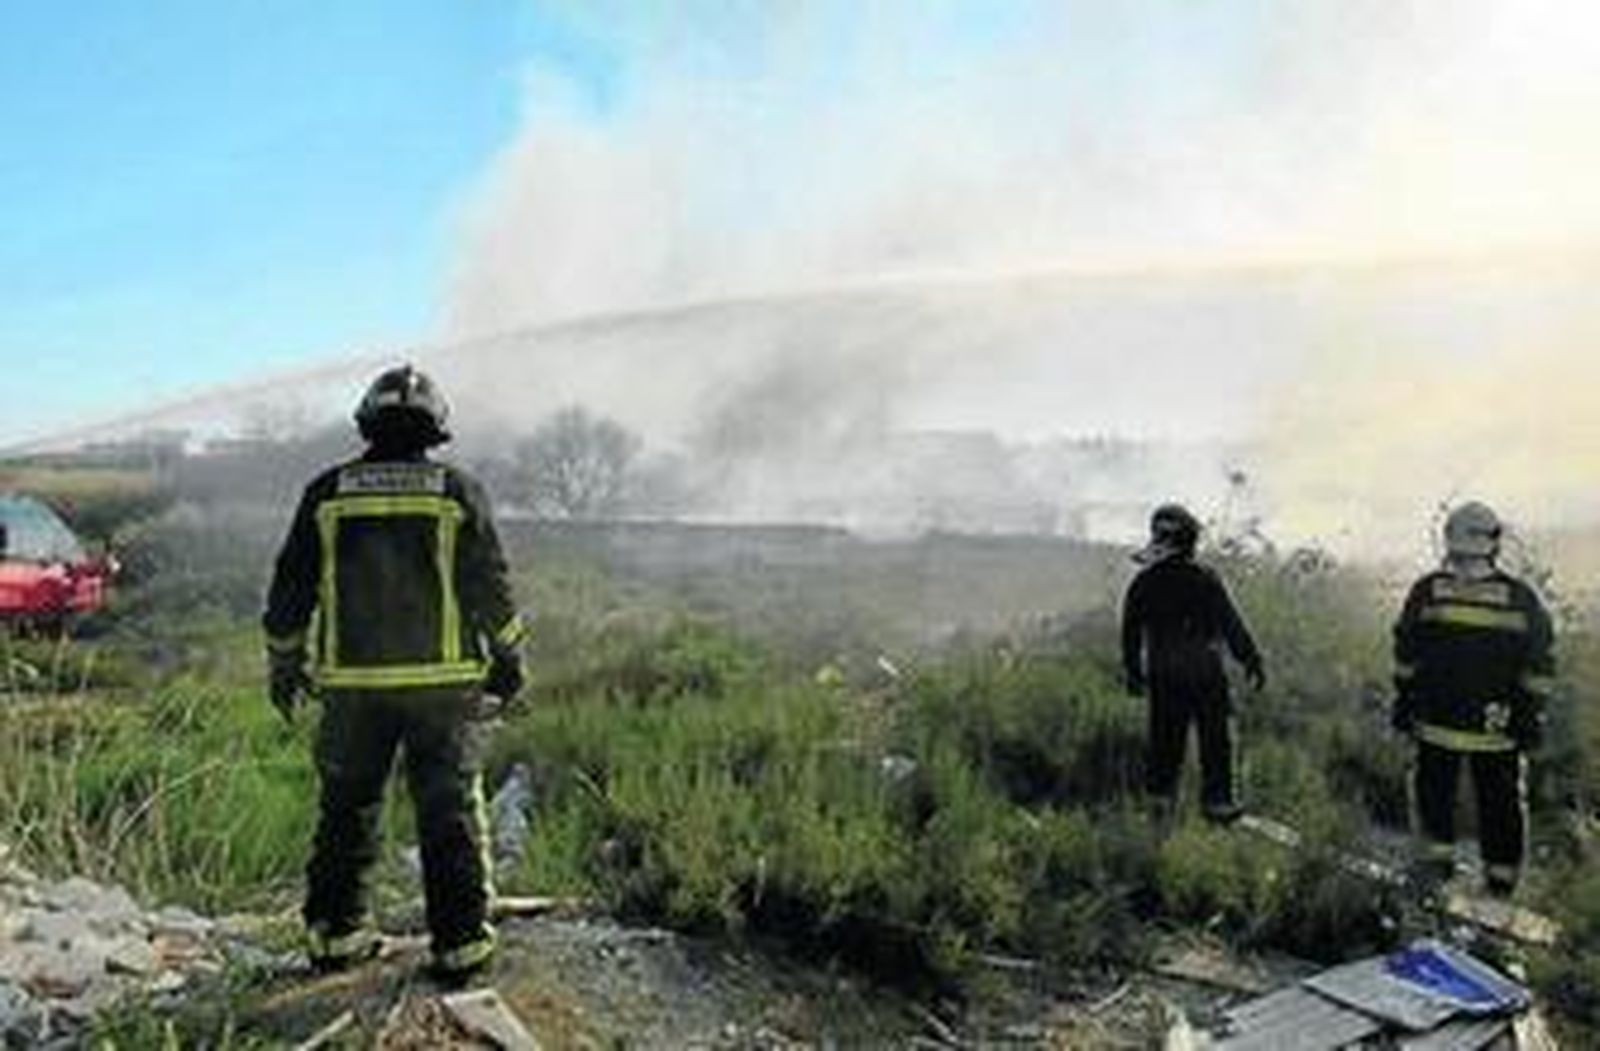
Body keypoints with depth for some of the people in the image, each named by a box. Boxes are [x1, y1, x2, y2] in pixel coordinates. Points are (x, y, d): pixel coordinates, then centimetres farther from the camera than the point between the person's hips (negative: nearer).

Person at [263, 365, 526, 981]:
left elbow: (291, 588, 7)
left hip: (352, 685, 2)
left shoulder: (326, 495, 3)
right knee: (451, 814, 6)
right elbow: (490, 587, -1)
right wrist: (506, 657, 11)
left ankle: (333, 934, 22)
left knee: (346, 810, 15)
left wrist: (284, 663, 19)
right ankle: (460, 943, 9)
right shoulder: (458, 492, -2)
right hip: (442, 682, -1)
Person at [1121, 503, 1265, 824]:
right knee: (1215, 738, 6)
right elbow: (1232, 625, -9)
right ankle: (1217, 801, 10)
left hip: (1162, 676, 4)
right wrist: (1252, 661, 1)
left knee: (1165, 737, 14)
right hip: (1204, 671, -4)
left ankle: (1160, 795, 18)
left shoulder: (1143, 583, -1)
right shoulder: (1204, 579, -13)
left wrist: (1133, 671, 18)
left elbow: (1130, 631, 7)